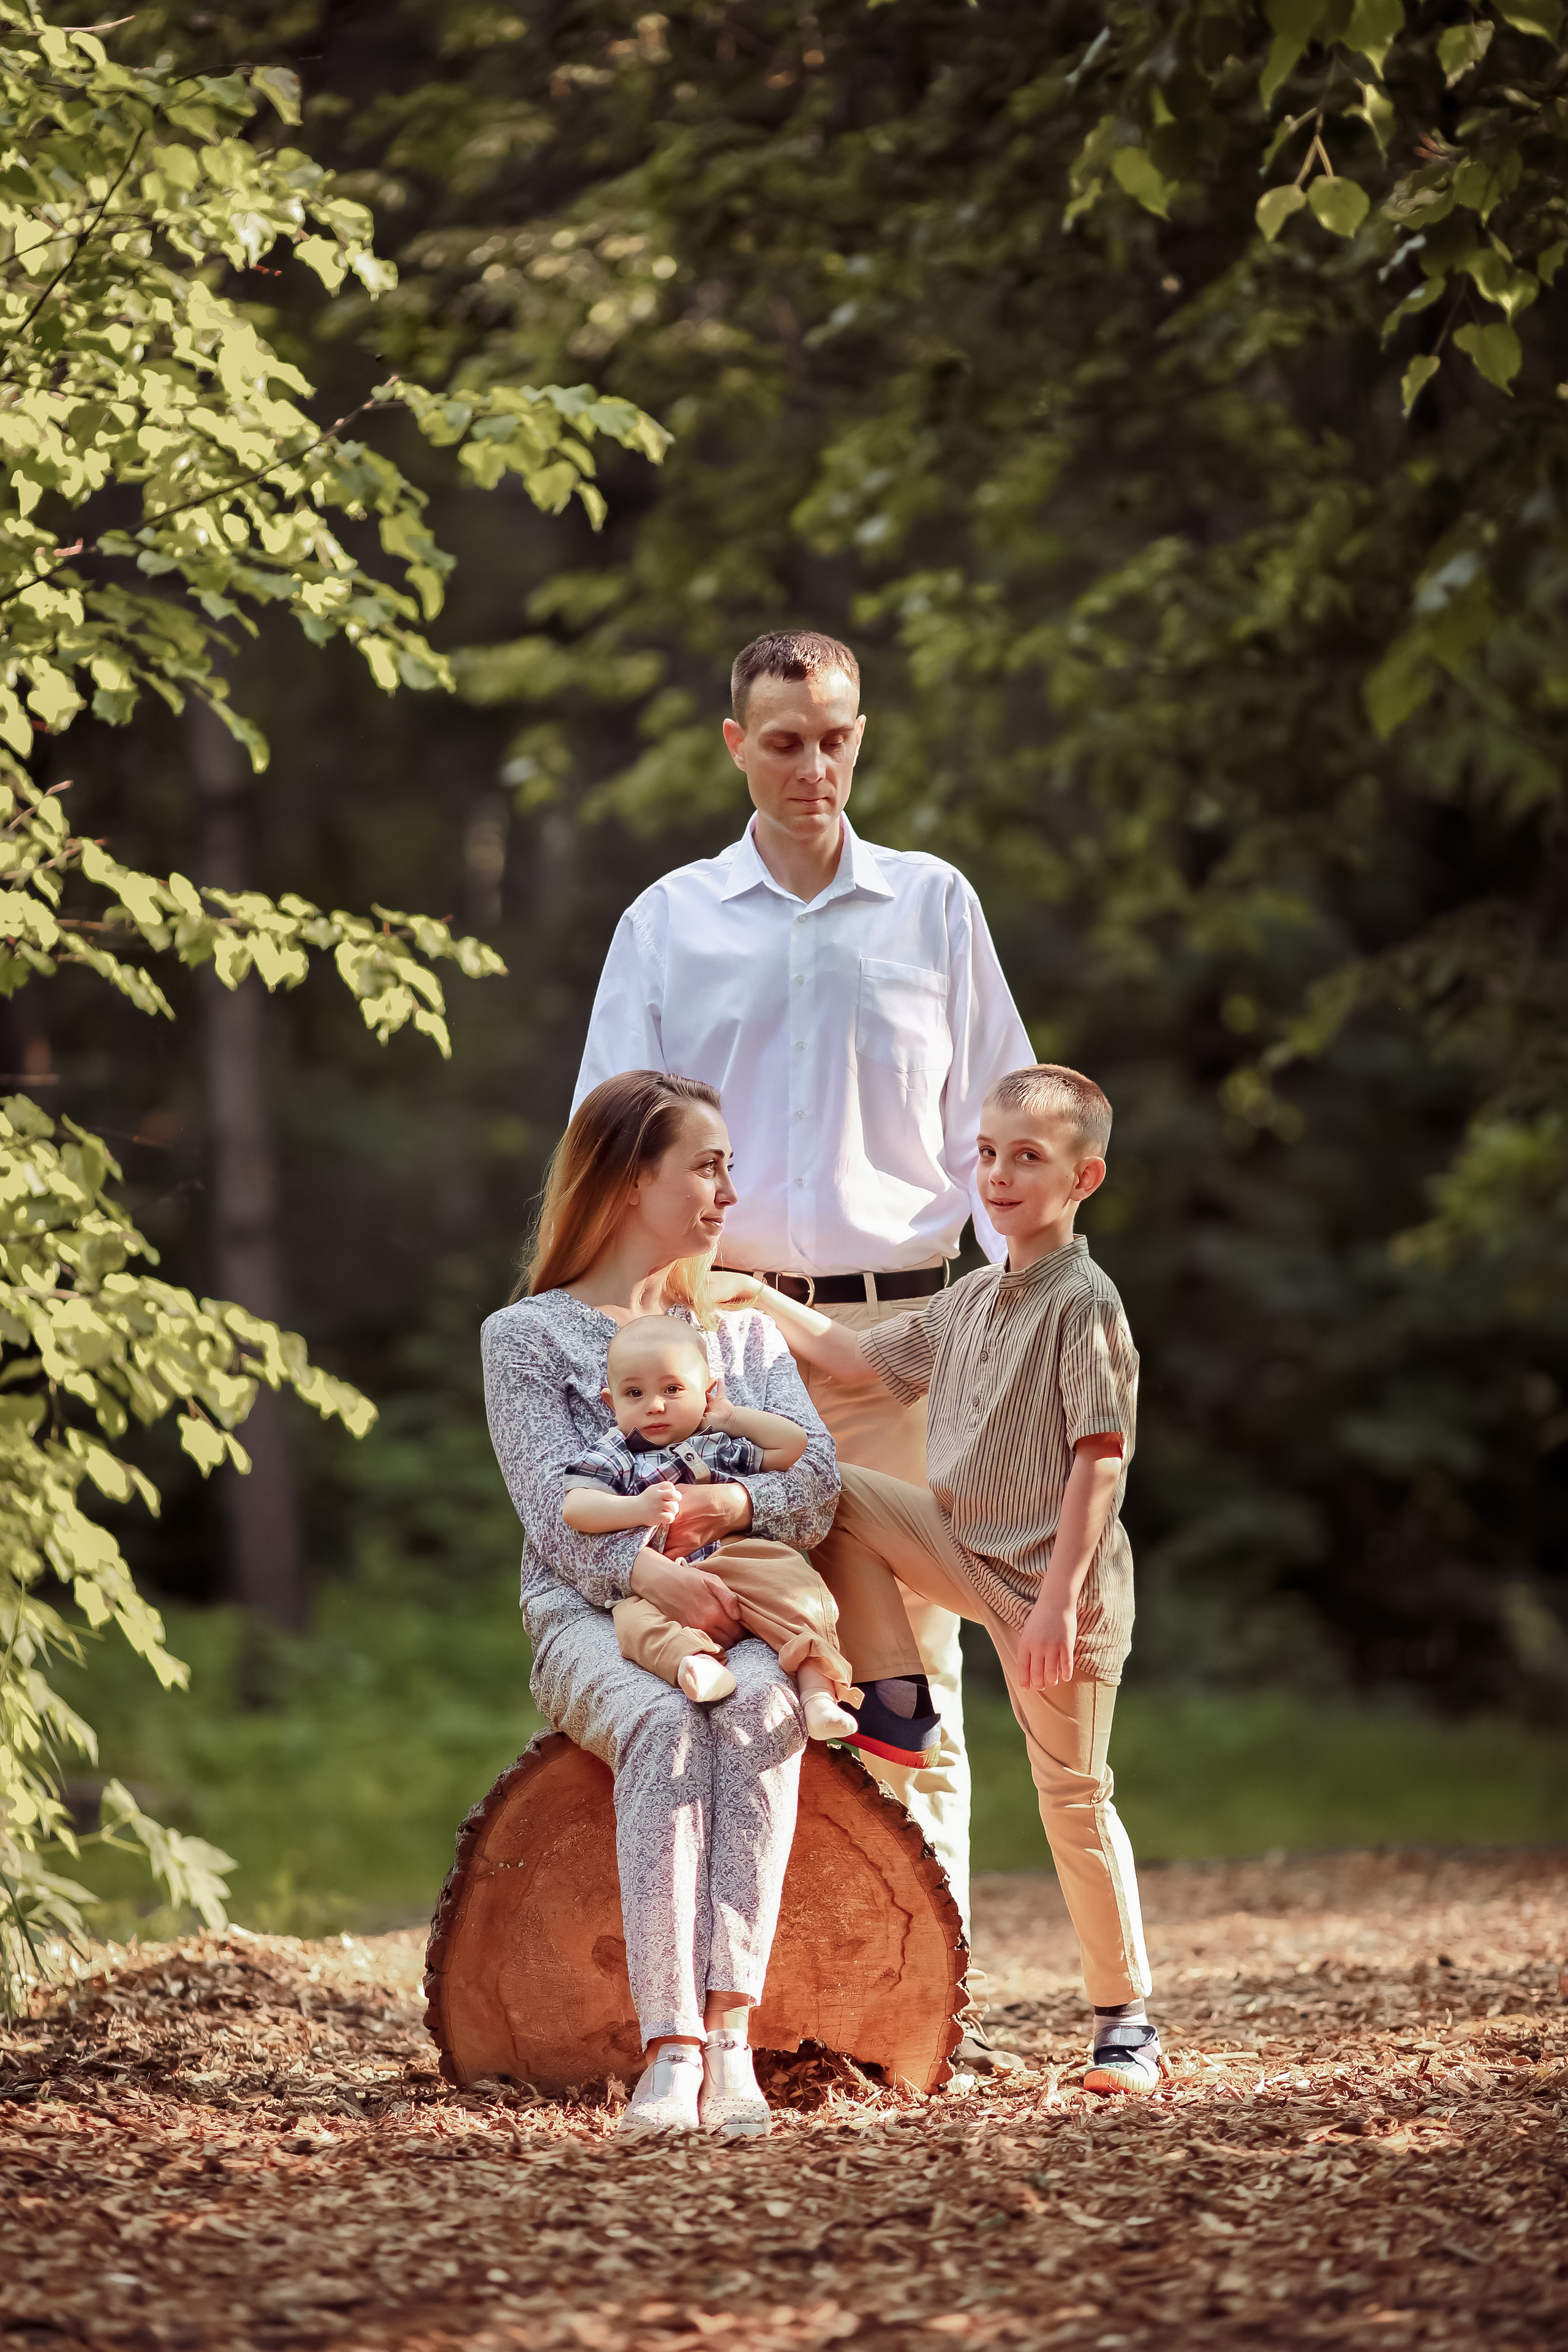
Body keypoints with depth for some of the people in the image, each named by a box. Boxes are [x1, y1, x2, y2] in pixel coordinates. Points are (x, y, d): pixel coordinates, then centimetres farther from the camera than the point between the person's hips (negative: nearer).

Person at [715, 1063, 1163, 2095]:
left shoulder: (1087, 1304, -15)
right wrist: (768, 1304, 19)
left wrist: (1058, 1599, -24)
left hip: (1054, 1582, -7)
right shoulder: (973, 1301, 10)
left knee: (1074, 1796, -2)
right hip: (965, 1544, 7)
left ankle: (1128, 2021, 7)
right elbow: (873, 1359, 25)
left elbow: (1102, 1460, -19)